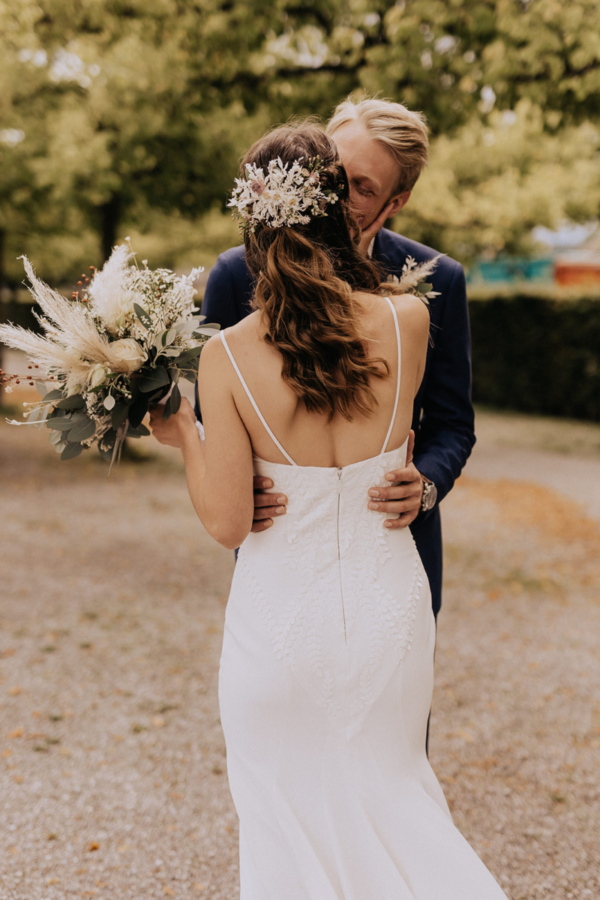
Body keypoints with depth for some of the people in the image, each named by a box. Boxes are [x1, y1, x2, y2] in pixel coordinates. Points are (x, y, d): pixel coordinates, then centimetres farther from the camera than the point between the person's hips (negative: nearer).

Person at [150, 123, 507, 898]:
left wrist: (181, 432, 2)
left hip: (281, 619, -2)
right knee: (390, 786, 26)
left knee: (288, 812, 20)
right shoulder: (408, 321, -13)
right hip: (388, 604, 2)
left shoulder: (226, 356, -18)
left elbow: (227, 522, -14)